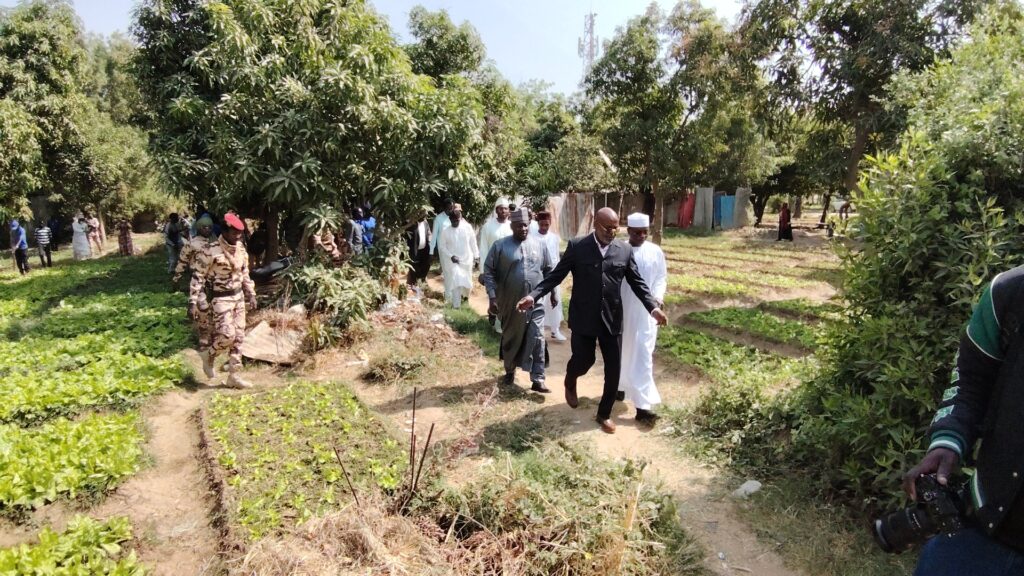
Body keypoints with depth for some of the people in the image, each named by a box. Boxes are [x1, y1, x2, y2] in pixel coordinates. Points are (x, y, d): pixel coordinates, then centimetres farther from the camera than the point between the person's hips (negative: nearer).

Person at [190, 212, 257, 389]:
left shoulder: (241, 249, 4)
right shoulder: (211, 250, -15)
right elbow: (198, 277, -12)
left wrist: (251, 294, 14)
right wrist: (193, 303, -14)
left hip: (239, 297, 6)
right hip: (221, 299, -6)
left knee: (239, 337, 6)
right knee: (227, 335, -16)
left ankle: (234, 376, 14)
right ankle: (208, 356, 17)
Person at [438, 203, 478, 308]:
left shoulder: (467, 227, -7)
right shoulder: (446, 231, -8)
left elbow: (473, 243, 0)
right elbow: (441, 246, -3)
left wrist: (475, 257, 2)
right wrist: (451, 256, -15)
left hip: (466, 260, 1)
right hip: (452, 262, -1)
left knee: (466, 282, 15)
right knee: (455, 284, -4)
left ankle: (464, 295, 47)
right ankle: (456, 305, 4)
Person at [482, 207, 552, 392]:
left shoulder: (539, 245, 4)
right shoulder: (500, 245, -5)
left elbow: (548, 271, 14)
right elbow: (488, 271, -5)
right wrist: (492, 297, -11)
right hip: (510, 303, -1)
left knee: (537, 339, -3)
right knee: (510, 339, 14)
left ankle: (537, 380, 4)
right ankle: (510, 371, 36)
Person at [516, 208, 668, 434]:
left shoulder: (625, 250, 2)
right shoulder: (577, 246, -4)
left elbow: (637, 282, 6)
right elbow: (556, 275, -4)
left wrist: (653, 307, -8)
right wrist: (533, 295, -16)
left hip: (611, 318, 3)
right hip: (584, 317, -2)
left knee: (613, 368, 5)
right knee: (583, 360, 4)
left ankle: (604, 413, 26)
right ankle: (570, 382, 42)